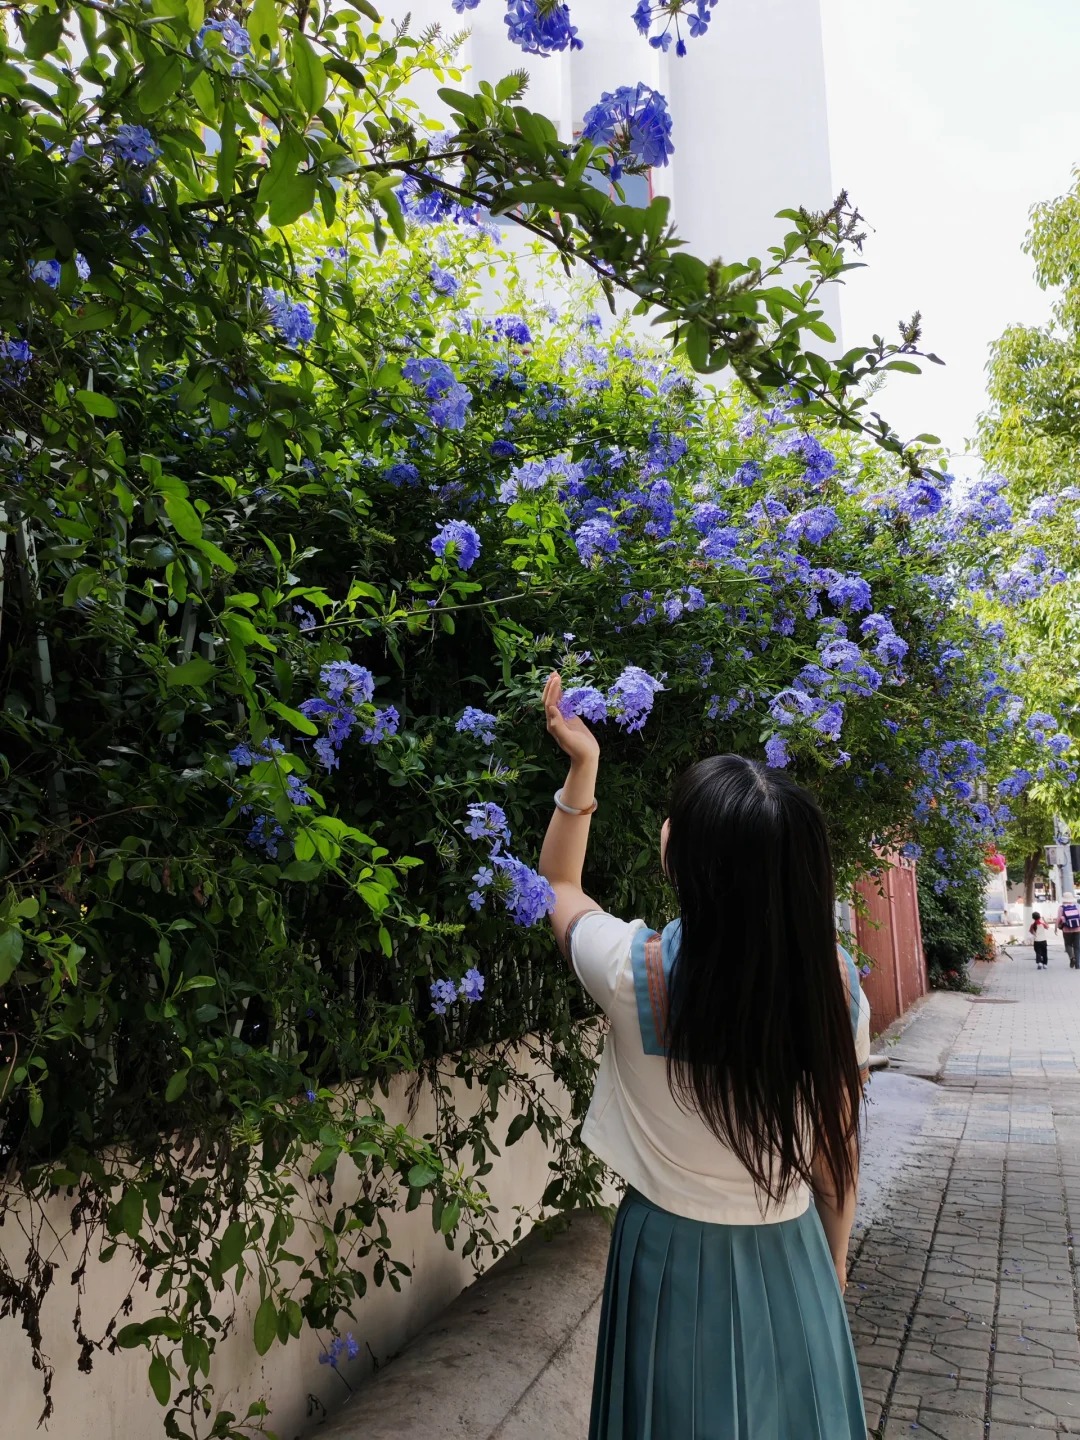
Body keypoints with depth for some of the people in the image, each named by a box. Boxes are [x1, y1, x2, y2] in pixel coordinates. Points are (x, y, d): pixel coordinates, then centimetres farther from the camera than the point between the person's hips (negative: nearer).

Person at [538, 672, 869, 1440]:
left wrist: (583, 765, 0)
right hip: (791, 1262, 2)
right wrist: (834, 1261, 14)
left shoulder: (635, 970, -25)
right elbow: (839, 1150, -3)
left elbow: (558, 886, -1)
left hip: (674, 1259, -1)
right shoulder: (836, 985, -17)